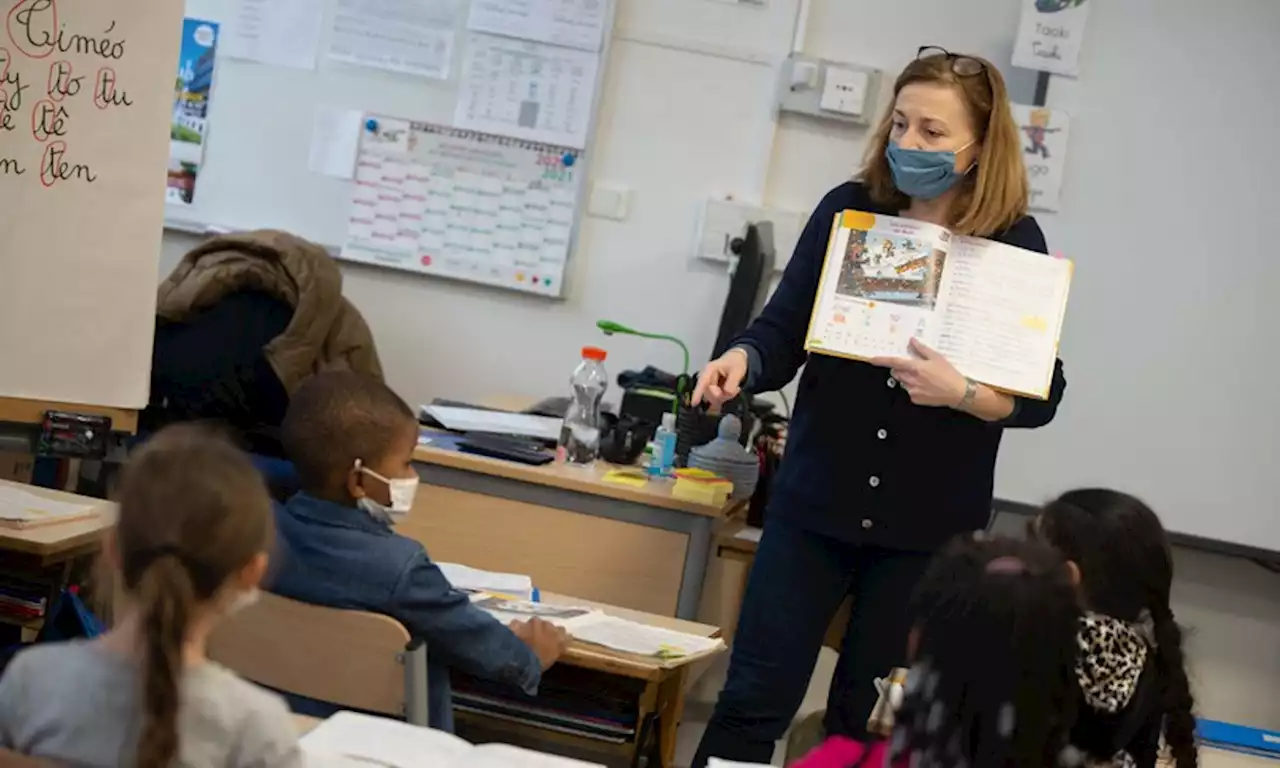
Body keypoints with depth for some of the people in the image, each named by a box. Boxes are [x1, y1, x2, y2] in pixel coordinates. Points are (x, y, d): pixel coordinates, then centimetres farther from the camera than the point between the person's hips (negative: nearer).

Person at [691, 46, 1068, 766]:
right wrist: (743, 360, -24)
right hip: (816, 500, 1)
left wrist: (962, 393, -25)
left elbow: (1043, 396, -6)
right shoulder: (848, 210, -2)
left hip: (931, 524, -1)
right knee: (754, 701, 0)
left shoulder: (1015, 242, -6)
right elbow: (784, 332, -2)